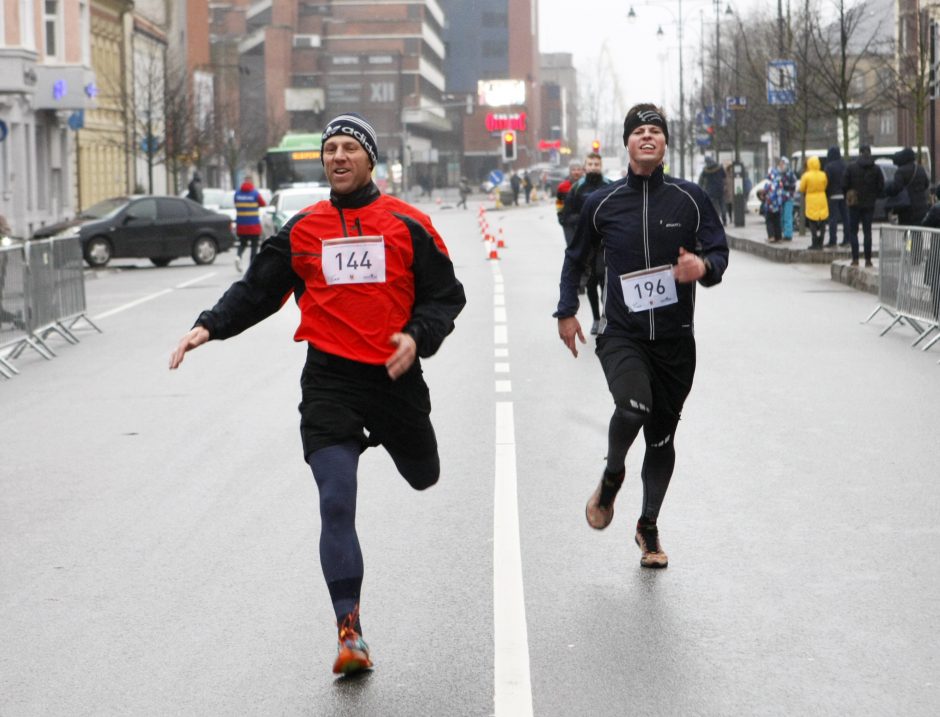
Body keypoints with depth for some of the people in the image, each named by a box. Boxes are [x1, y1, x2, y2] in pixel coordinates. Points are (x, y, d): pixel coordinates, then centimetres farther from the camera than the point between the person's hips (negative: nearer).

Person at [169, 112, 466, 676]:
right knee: (336, 502, -12)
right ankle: (350, 632, -10)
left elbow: (447, 295, 3)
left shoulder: (408, 225, 0)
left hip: (395, 376, 0)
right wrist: (209, 327, -2)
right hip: (329, 380, 0)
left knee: (424, 478, 21)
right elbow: (257, 289, 12)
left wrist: (418, 337, -14)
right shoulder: (303, 229, 5)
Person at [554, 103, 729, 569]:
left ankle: (648, 527, 28)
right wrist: (566, 311, 14)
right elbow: (576, 257, 17)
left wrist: (704, 266, -22)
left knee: (662, 436, 9)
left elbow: (719, 251, 1)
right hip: (621, 334, -1)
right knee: (634, 406, -29)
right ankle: (612, 475, 3)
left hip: (675, 338, 2)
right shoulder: (602, 203, 2)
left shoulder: (690, 198, 0)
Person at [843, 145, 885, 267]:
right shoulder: (876, 169, -1)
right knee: (867, 231, 8)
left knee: (853, 231, 5)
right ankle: (868, 260, 4)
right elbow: (881, 187, -1)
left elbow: (844, 185, -7)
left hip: (854, 204, -2)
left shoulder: (851, 167, -7)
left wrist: (848, 197, 9)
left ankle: (855, 259, -3)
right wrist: (873, 197, 14)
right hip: (869, 204, 2)